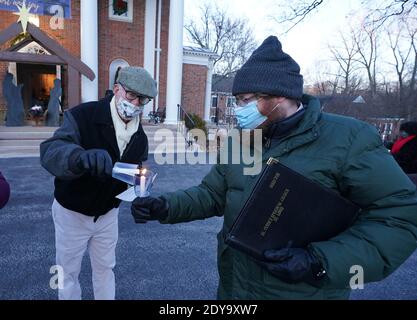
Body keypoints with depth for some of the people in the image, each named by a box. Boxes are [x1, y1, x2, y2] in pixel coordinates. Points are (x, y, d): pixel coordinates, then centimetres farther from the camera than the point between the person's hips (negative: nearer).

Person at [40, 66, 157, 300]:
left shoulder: (140, 136, -7)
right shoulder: (82, 116, -23)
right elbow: (50, 151, -38)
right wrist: (81, 157, -60)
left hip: (108, 213, 4)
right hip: (72, 212, -3)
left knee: (105, 268, 20)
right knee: (68, 271, 15)